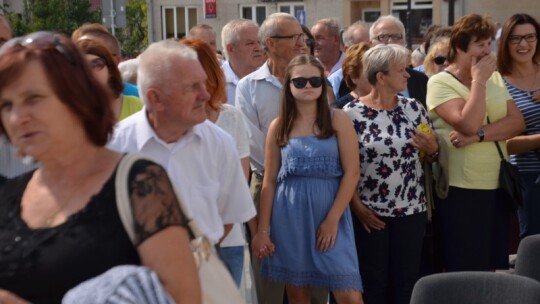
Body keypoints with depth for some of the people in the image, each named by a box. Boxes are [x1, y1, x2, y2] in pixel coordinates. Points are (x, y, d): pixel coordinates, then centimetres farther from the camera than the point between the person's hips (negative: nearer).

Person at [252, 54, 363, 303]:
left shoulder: (337, 120, 1)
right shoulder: (278, 126, 7)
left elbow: (352, 172, -3)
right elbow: (270, 181, 8)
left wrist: (332, 219, -10)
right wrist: (263, 230, 2)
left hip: (330, 212, -2)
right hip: (289, 216, 2)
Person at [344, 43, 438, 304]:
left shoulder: (414, 108, 4)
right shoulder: (353, 113, -8)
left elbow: (431, 153, 13)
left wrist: (432, 149, -9)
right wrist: (357, 206, -10)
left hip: (411, 209, 4)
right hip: (370, 213, -3)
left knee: (407, 281, 8)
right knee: (374, 283, 5)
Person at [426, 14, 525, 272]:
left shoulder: (495, 78, 10)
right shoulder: (440, 82, -8)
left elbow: (517, 122, -2)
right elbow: (468, 124, -22)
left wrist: (477, 135, -17)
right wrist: (478, 80, -13)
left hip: (496, 185, 6)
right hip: (460, 189, -5)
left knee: (494, 266, 11)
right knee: (466, 270, 1)